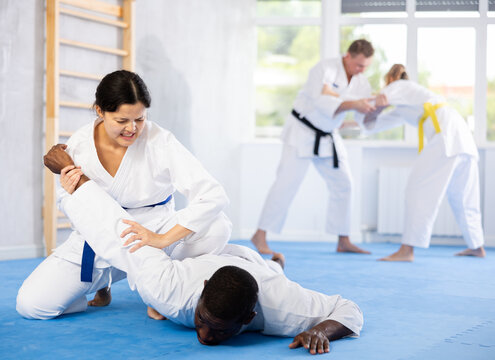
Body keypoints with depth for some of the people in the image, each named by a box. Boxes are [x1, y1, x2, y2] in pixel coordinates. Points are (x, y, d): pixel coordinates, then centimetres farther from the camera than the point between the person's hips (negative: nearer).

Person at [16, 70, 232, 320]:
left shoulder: (160, 142, -21)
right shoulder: (79, 145, -12)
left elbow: (213, 196, -28)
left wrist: (163, 239, -38)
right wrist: (70, 194, -23)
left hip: (151, 232, -2)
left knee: (217, 228, -30)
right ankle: (101, 283, 19)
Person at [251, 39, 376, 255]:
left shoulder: (361, 83, 1)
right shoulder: (325, 69, -20)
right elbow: (321, 102, -34)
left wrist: (377, 106, -19)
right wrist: (352, 104, -40)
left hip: (327, 137, 7)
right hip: (303, 131, -7)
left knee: (342, 184, 6)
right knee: (287, 182, -13)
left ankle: (343, 241, 15)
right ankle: (260, 236, -8)